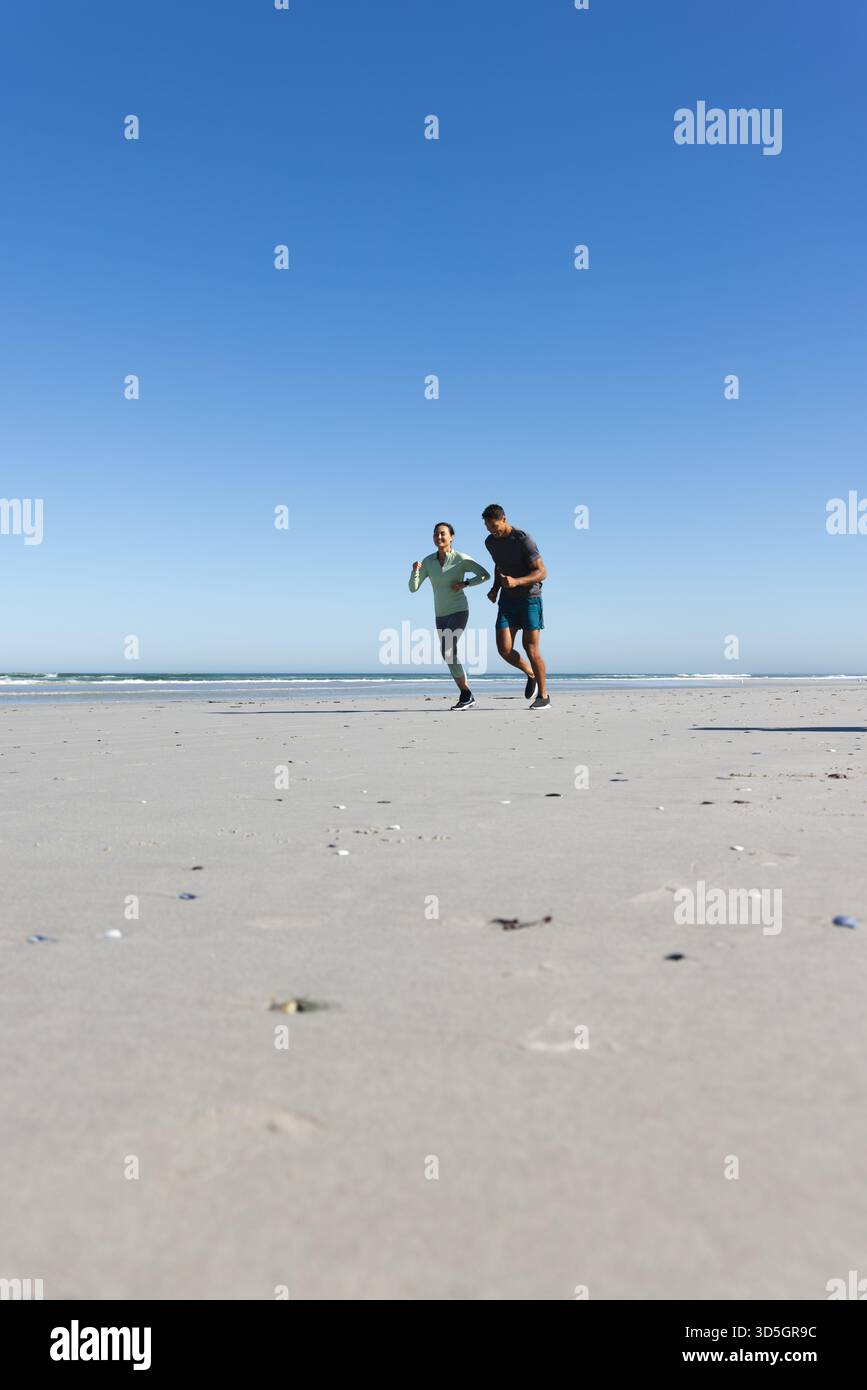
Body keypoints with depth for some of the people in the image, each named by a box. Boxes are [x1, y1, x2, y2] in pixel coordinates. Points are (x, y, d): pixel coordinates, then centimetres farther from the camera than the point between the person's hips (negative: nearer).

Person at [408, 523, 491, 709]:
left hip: (459, 611, -6)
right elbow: (413, 588, -3)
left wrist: (465, 584, -18)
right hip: (441, 615, 6)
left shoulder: (461, 559, -12)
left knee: (447, 651, -22)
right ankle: (467, 697, 24)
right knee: (450, 657, 10)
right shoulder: (428, 561, 0)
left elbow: (485, 575, -4)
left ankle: (465, 693, -10)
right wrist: (415, 570, -22)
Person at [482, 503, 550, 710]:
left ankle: (543, 696, 5)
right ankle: (531, 674, 20)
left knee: (530, 648, -9)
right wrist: (495, 589, 6)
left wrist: (516, 582, -34)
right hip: (507, 600, 6)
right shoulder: (490, 542, 4)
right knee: (504, 649, -8)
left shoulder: (524, 540, -18)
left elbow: (542, 573, -19)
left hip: (530, 598, -5)